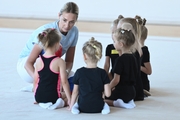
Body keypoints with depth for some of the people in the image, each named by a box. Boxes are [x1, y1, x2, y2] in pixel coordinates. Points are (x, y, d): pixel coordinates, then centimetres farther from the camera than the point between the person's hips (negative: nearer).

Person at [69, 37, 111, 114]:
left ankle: (76, 106, 1)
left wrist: (71, 105, 14)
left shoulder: (79, 72, -8)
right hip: (98, 108, 0)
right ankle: (105, 107, 1)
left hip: (83, 107, 1)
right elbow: (107, 94, -10)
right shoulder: (102, 73, -9)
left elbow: (75, 92, 1)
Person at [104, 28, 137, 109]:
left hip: (122, 92, -8)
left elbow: (116, 80, -18)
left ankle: (115, 103, -18)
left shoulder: (120, 60, -17)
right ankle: (128, 102, 6)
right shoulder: (133, 58, 9)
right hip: (131, 91, 8)